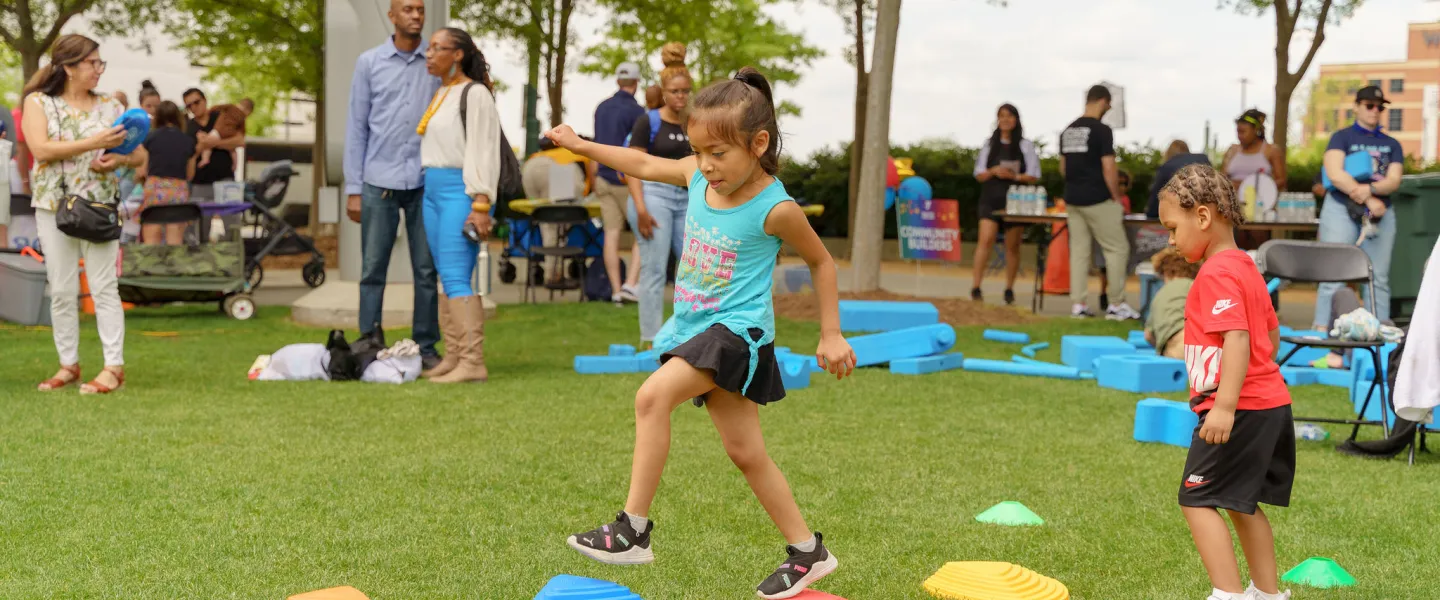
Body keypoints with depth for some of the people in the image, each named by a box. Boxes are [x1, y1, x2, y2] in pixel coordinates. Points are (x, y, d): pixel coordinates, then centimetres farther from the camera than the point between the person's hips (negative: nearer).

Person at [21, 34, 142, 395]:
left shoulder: (108, 107, 7)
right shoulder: (39, 102, 2)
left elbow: (139, 153, 9)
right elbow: (41, 149, -13)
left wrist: (120, 160, -13)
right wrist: (93, 142, -20)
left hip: (99, 206, 0)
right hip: (54, 206, 0)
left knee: (103, 286, -5)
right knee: (61, 290, 4)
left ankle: (114, 367, -5)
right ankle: (68, 365, 13)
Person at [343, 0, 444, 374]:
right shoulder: (369, 63, 6)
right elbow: (357, 127, 6)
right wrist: (353, 188, 1)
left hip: (426, 183, 0)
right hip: (379, 182, 0)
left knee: (426, 271, 4)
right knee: (373, 270, 3)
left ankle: (426, 349, 11)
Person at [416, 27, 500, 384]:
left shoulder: (475, 94, -7)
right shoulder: (439, 96, 19)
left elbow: (485, 151, -13)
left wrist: (481, 204, -19)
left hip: (461, 191, -9)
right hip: (433, 191, 9)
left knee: (456, 277, -16)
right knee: (448, 278, 7)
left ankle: (473, 363, -18)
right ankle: (454, 357, 9)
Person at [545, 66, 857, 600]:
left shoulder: (775, 209, -14)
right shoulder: (698, 177, 1)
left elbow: (821, 261, 0)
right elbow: (644, 165, 18)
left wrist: (832, 336, 2)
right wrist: (579, 144, 23)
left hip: (738, 329, -7)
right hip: (698, 329, 7)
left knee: (653, 396, -25)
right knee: (745, 452, 9)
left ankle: (633, 528, -17)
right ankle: (808, 551, 21)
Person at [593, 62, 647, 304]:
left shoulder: (601, 108, 9)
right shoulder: (636, 111, -12)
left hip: (604, 177, 6)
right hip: (627, 180, -6)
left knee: (611, 234, 5)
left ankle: (616, 290, 6)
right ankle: (630, 283, -8)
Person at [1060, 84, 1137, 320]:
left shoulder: (1067, 131, 10)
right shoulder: (1101, 130, -12)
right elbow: (1109, 169, -15)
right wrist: (1117, 197, -6)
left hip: (1072, 200, 7)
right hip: (1098, 200, -7)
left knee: (1078, 250, 9)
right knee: (1117, 249, 2)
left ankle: (1078, 304, 6)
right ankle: (1116, 304, 2)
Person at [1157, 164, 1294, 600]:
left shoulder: (1217, 274, -16)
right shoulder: (1245, 268, 15)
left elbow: (1237, 337, -26)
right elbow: (1272, 335, 22)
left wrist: (1225, 405, -32)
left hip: (1242, 410, -10)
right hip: (1270, 401, 10)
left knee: (1197, 500, -7)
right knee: (1241, 503, 19)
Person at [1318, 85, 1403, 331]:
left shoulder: (1391, 145, 15)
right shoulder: (1342, 137, 4)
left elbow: (1394, 180, 2)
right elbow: (1335, 174, -12)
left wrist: (1370, 189, -19)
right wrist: (1368, 201, -17)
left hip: (1380, 214, 4)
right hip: (1342, 211, -4)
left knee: (1379, 279, 2)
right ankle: (1322, 332, -8)